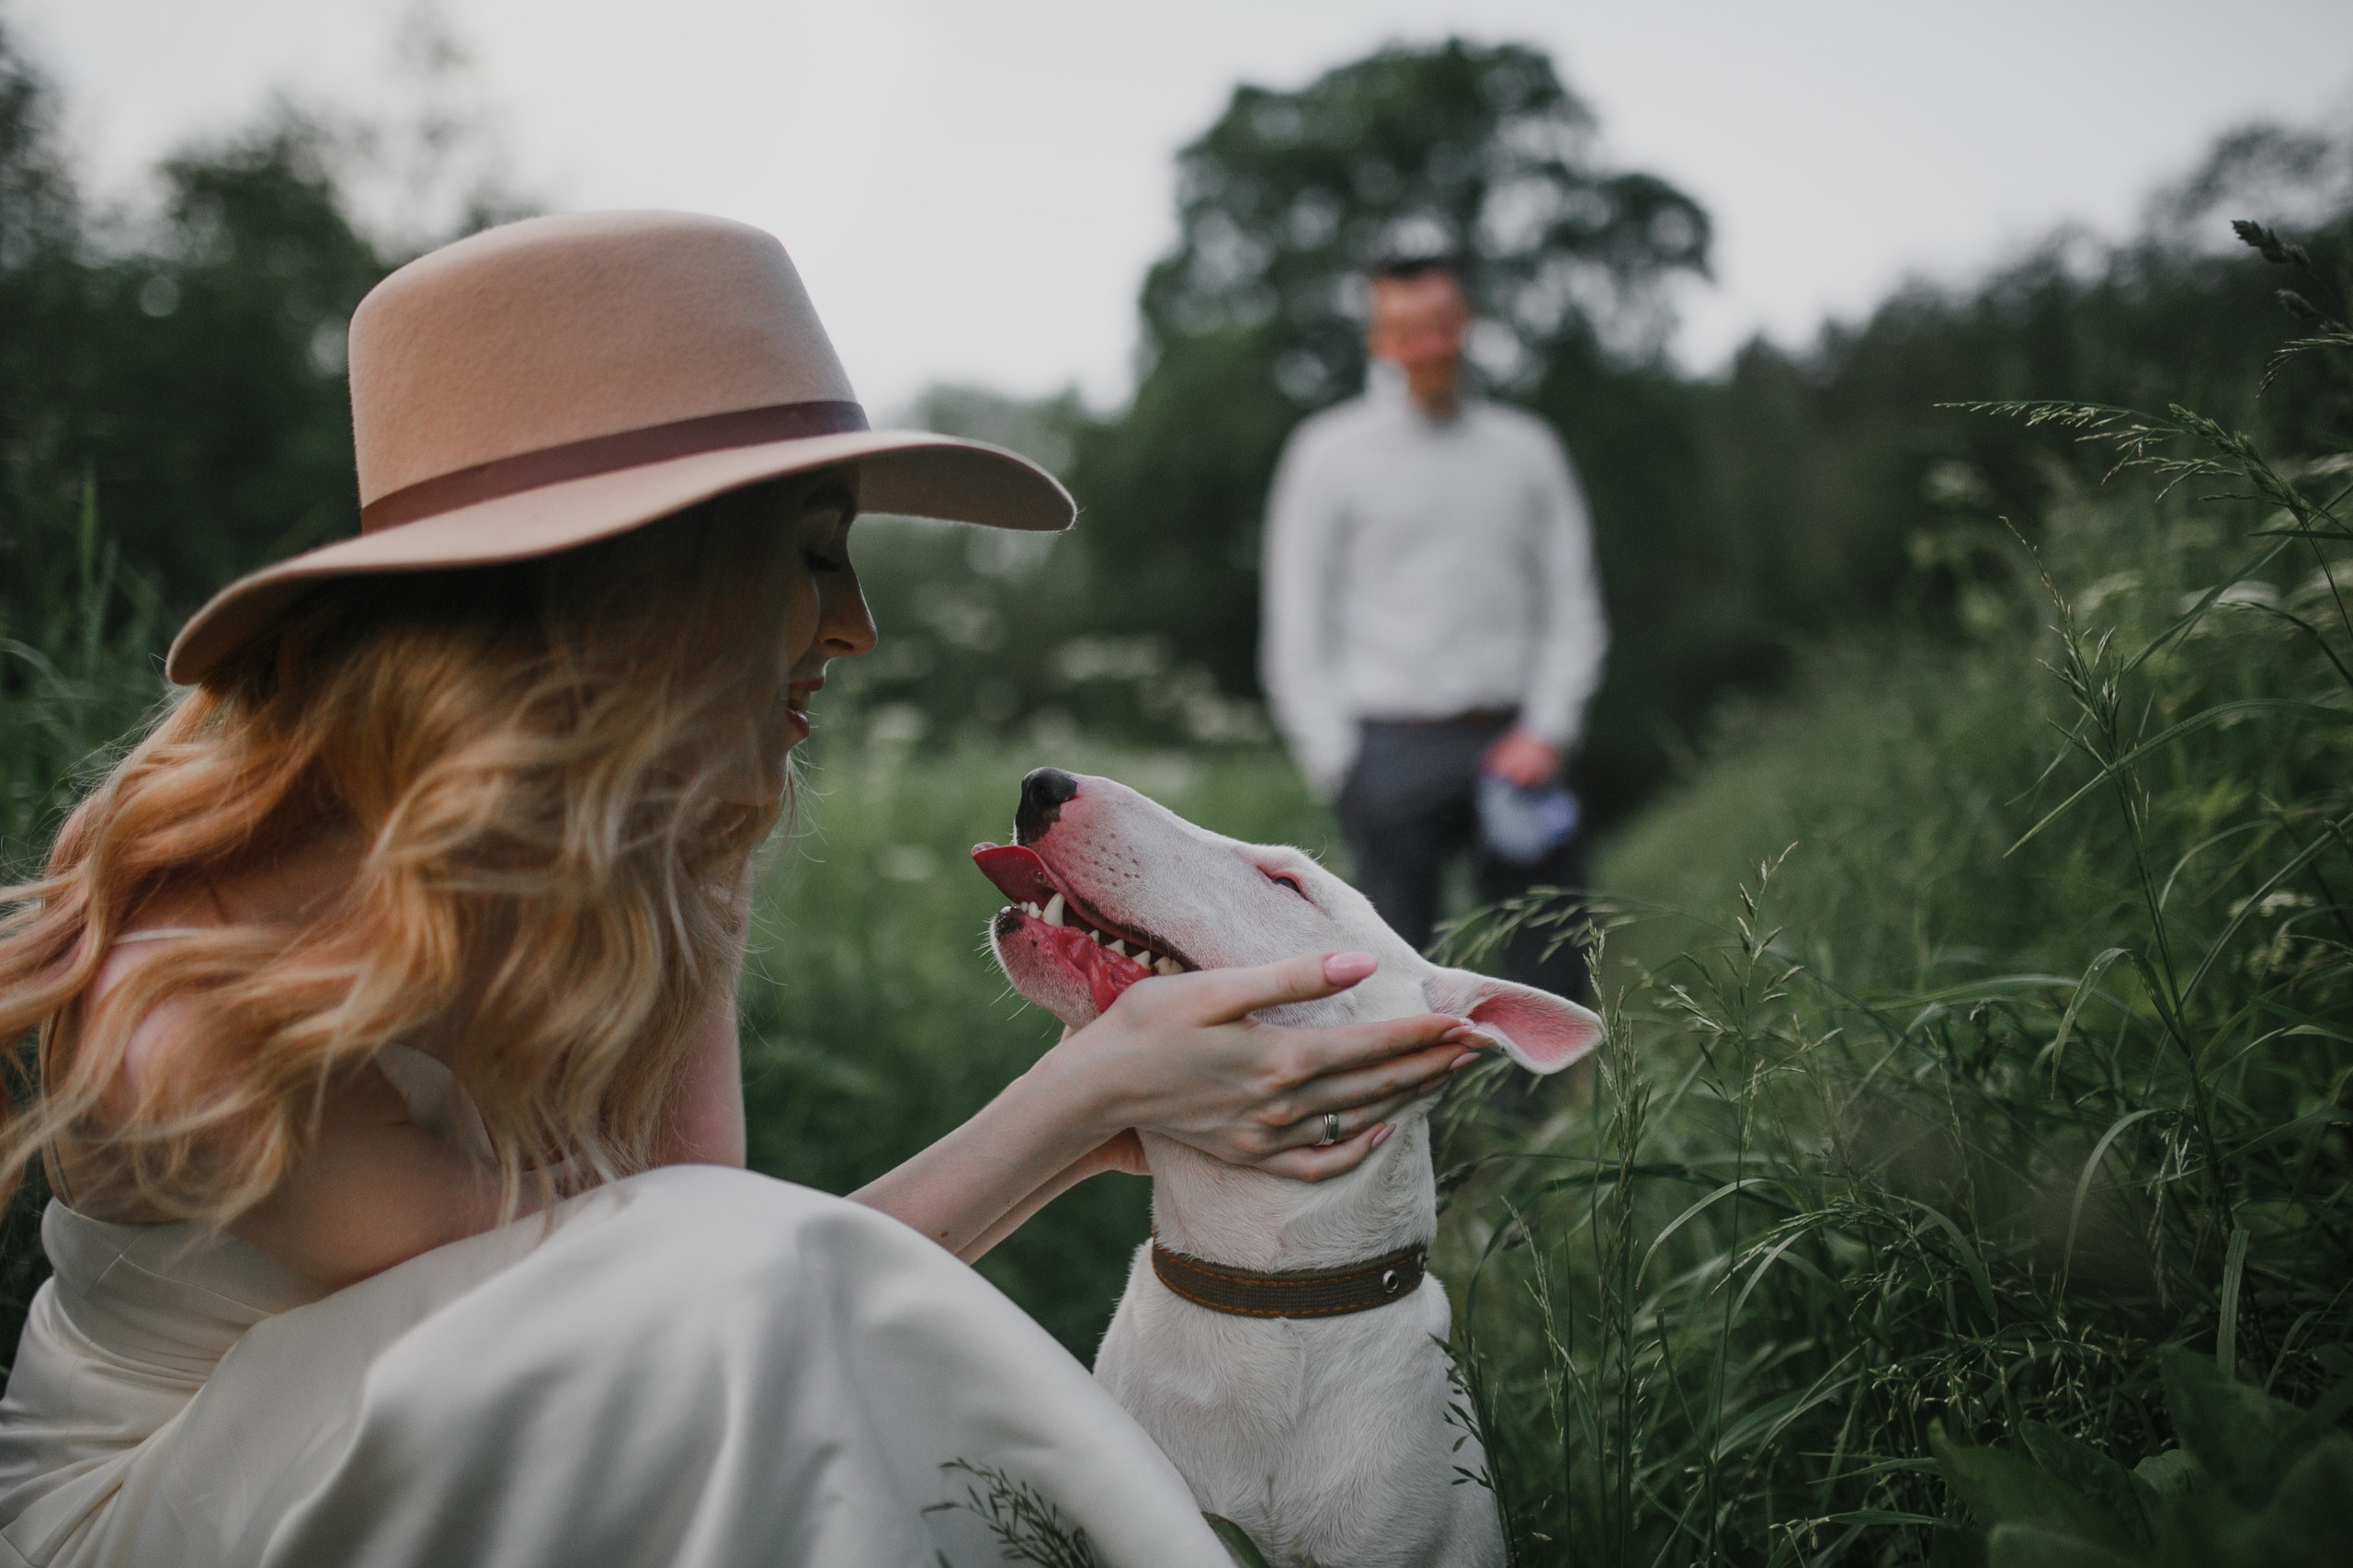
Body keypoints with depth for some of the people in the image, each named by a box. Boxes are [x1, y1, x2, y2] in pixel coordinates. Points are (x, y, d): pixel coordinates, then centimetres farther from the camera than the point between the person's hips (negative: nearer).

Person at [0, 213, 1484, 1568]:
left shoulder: (669, 868, -8)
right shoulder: (202, 995, -29)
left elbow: (715, 1308, -16)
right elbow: (704, 1320, -26)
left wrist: (1106, 1111, -26)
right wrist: (1083, 1095, -28)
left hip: (460, 1449, 6)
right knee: (721, 1295, -29)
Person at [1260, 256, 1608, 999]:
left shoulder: (1528, 448, 12)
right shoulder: (1328, 453, 4)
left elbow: (1572, 608, 12)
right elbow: (1298, 626, 3)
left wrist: (1546, 730, -2)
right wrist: (1336, 762, -5)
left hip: (1514, 747, 3)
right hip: (1392, 747, -3)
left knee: (1554, 960, 1)